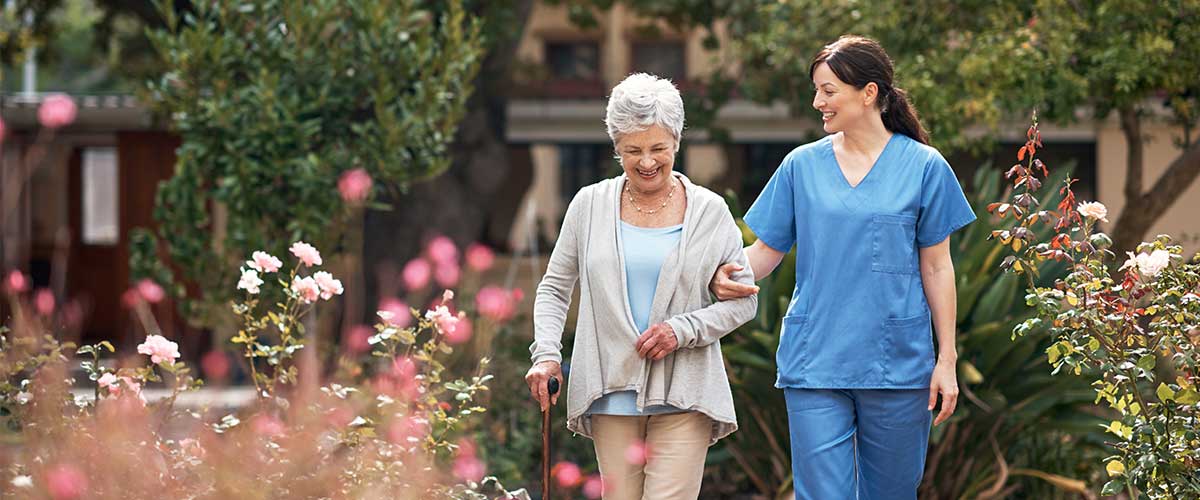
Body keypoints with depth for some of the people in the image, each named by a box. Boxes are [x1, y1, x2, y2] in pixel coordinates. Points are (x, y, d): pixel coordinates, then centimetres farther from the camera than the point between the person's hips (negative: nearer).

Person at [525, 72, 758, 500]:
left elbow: (744, 299, 6)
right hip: (612, 396, 2)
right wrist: (546, 354, -2)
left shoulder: (709, 212, 3)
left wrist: (683, 329, -10)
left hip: (683, 398, -2)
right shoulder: (590, 205, 6)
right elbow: (554, 288, 13)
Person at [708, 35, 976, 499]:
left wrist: (947, 360, 1)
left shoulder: (923, 166, 1)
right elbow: (768, 249, 7)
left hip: (897, 366, -1)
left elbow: (936, 268, 3)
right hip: (815, 367, 1)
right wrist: (728, 273, -16)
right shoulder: (802, 165, 6)